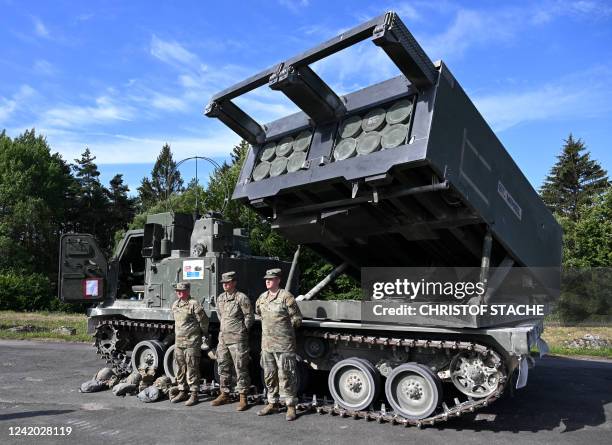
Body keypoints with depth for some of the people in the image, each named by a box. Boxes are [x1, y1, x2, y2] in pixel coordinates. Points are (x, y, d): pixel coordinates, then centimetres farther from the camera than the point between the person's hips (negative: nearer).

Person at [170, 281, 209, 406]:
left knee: (192, 369, -3)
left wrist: (204, 334, 2)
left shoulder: (194, 304, -12)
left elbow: (204, 321, -9)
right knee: (180, 368, 13)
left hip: (191, 342, -7)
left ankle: (194, 394, 3)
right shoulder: (175, 305, 12)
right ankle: (182, 392, 25)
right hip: (178, 341, 8)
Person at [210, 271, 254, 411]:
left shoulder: (241, 298, -10)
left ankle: (243, 398, 5)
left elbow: (249, 317, -6)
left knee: (241, 368, -2)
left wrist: (242, 331, -1)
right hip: (223, 338, 7)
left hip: (237, 339, -7)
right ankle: (224, 394, 26)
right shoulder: (220, 298, 11)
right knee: (223, 368, 14)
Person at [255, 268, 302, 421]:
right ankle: (272, 404, 28)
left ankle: (291, 406, 9)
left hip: (284, 344, -7)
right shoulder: (262, 298, 8)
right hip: (266, 344, 7)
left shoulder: (286, 297, -11)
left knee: (285, 376, -2)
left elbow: (297, 319, -7)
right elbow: (258, 312, 26)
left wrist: (285, 328, 1)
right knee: (269, 375, 14)